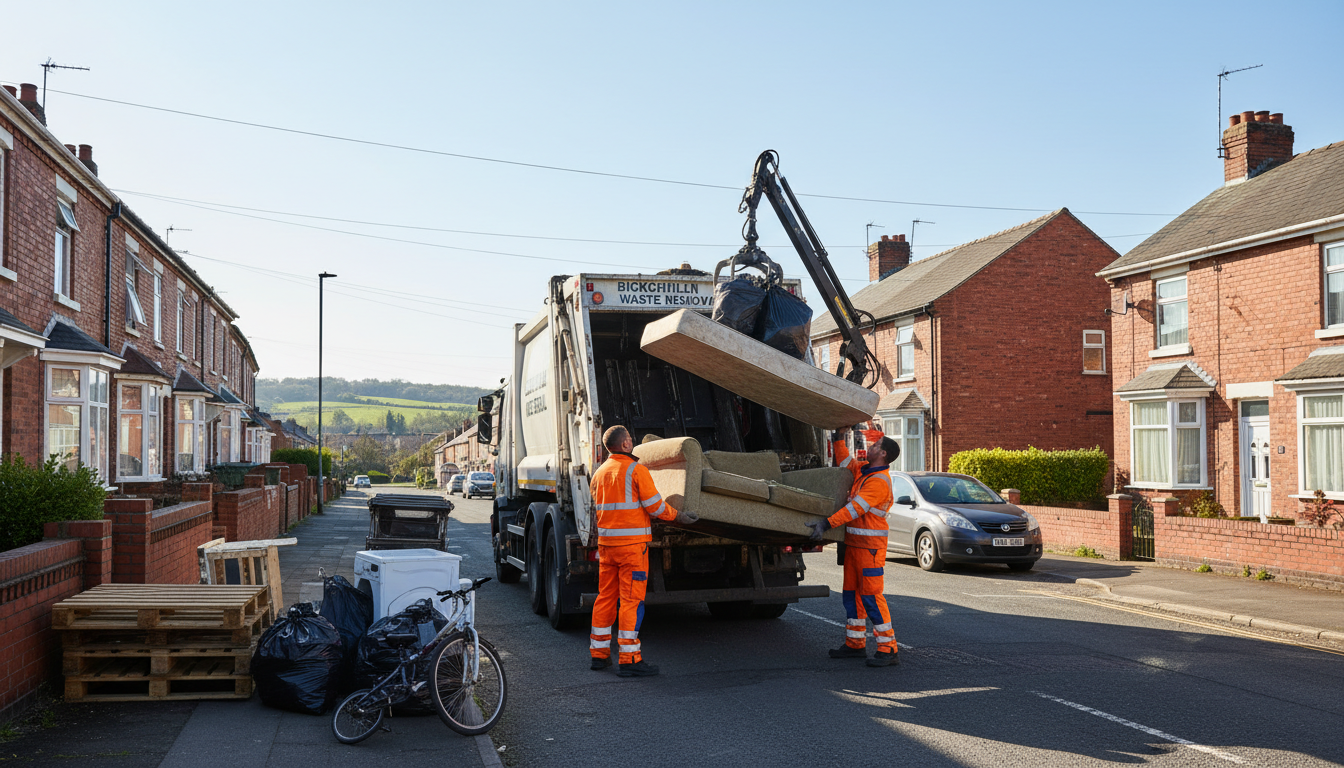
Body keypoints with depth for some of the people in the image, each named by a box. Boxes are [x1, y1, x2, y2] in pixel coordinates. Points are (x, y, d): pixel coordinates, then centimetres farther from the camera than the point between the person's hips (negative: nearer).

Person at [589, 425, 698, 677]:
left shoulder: (599, 473, 12)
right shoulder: (636, 469, -10)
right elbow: (655, 506, -11)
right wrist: (678, 516, 4)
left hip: (606, 542, 7)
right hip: (632, 543, -7)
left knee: (605, 597, 14)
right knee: (631, 599, -6)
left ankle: (599, 653, 19)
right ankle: (629, 659, -7)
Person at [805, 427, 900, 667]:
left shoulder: (879, 481, -17)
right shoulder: (864, 471, 12)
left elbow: (856, 508, -24)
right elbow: (845, 462, 30)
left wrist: (827, 523, -28)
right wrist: (840, 438, 19)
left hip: (870, 545, -10)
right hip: (854, 542, 10)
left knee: (871, 595, -11)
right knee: (851, 593, 12)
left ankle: (888, 649, -8)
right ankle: (855, 644, 20)